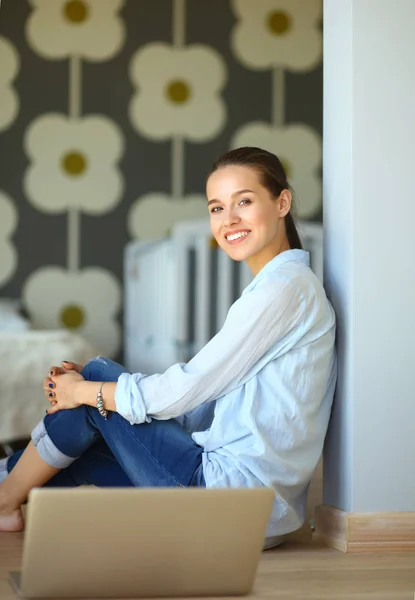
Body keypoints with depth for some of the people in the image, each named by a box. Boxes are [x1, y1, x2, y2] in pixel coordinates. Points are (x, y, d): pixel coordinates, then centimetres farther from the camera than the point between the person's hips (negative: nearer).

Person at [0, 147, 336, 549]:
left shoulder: (284, 287, -14)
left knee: (97, 375, 1)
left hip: (238, 497, -9)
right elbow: (203, 405, 12)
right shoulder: (275, 286, 16)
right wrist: (86, 388, 5)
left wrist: (85, 391, -1)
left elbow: (189, 389, -15)